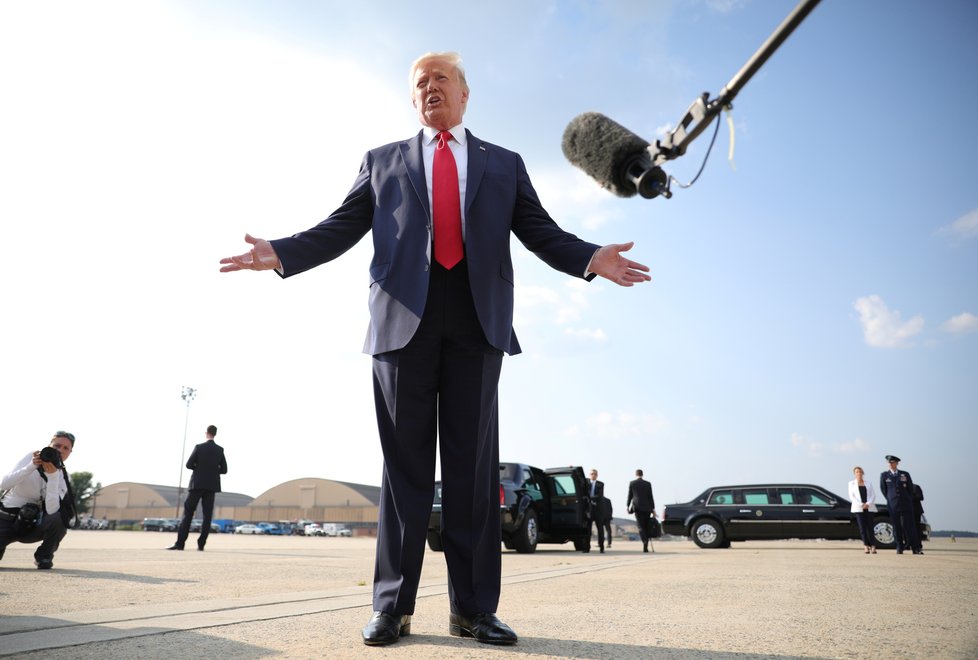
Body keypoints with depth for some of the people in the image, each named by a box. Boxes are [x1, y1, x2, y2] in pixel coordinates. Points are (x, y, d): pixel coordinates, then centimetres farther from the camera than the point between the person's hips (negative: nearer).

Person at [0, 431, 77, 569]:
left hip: (32, 525, 1)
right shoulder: (31, 457, -8)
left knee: (59, 519, -31)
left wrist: (52, 476, -30)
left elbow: (51, 510, -23)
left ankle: (43, 557, -3)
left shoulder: (63, 478, -7)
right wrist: (31, 466, -31)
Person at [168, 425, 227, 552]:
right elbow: (224, 470, 2)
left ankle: (180, 543, -4)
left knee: (188, 513, 1)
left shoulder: (199, 447, -5)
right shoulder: (220, 450, 3)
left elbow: (189, 465, -5)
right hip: (211, 485, 2)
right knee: (207, 515, 3)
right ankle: (201, 544, -2)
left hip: (198, 484, -2)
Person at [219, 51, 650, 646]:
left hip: (477, 322, 0)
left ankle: (474, 609, 8)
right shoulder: (383, 161, 20)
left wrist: (592, 259, -7)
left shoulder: (505, 165, 20)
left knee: (474, 465, 0)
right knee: (405, 464, 1)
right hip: (404, 319, 0)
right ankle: (393, 606, 9)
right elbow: (342, 228, 12)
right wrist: (281, 253, -4)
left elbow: (542, 233, 11)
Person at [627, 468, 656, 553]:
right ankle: (645, 547, 8)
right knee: (646, 527, 10)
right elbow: (650, 497, 2)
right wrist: (653, 509, 5)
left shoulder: (631, 483, 3)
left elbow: (630, 496, 5)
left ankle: (645, 541, -32)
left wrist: (627, 506, 17)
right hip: (647, 508, 1)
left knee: (641, 527, -5)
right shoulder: (648, 484, 4)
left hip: (637, 507, -1)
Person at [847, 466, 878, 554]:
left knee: (870, 526, -5)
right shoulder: (851, 483, 11)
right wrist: (861, 505, -9)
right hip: (858, 508, -1)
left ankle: (873, 546, -2)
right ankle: (866, 546, -4)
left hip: (869, 508, 1)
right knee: (862, 527, -7)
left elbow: (873, 495, 6)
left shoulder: (868, 483, 15)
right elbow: (851, 496, 3)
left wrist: (868, 504, -10)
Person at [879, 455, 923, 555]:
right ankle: (899, 548, 7)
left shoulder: (905, 474, 7)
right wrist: (890, 499, 7)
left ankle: (916, 548, 1)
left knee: (910, 525, -3)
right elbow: (883, 489, 11)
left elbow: (911, 488, 13)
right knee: (896, 527, 1)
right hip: (893, 505, 0)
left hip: (906, 504, 0)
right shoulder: (884, 475, 5)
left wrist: (908, 500, 9)